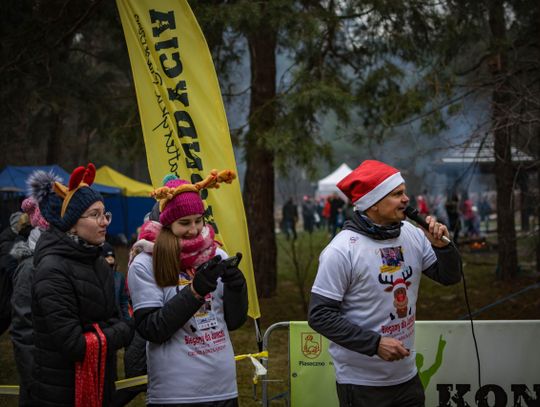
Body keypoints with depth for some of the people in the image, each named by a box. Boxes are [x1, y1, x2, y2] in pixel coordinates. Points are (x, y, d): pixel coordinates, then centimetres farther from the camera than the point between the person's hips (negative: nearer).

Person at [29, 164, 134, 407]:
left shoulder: (98, 264, 8)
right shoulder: (53, 271, -18)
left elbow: (113, 319, 14)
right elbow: (73, 344, -22)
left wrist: (118, 329, -9)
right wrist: (123, 331, -11)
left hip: (100, 387, 8)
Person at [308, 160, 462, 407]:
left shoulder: (413, 235, 1)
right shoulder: (342, 250, -17)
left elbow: (449, 276, 10)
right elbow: (320, 315, -17)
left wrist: (442, 246, -10)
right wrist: (375, 343, -22)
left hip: (407, 375, 6)